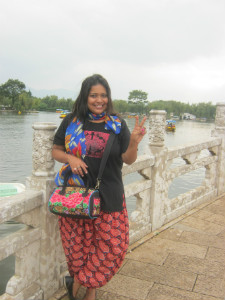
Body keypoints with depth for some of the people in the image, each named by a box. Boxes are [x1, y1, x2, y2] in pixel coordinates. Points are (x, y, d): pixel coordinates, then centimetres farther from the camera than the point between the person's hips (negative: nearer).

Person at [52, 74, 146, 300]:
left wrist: (134, 142, -19)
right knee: (79, 244, 8)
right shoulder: (71, 121, 1)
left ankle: (78, 282, 23)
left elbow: (128, 160, 1)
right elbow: (56, 151, 8)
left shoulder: (117, 124, 1)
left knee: (114, 245, 1)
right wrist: (69, 158, -13)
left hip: (109, 195, 1)